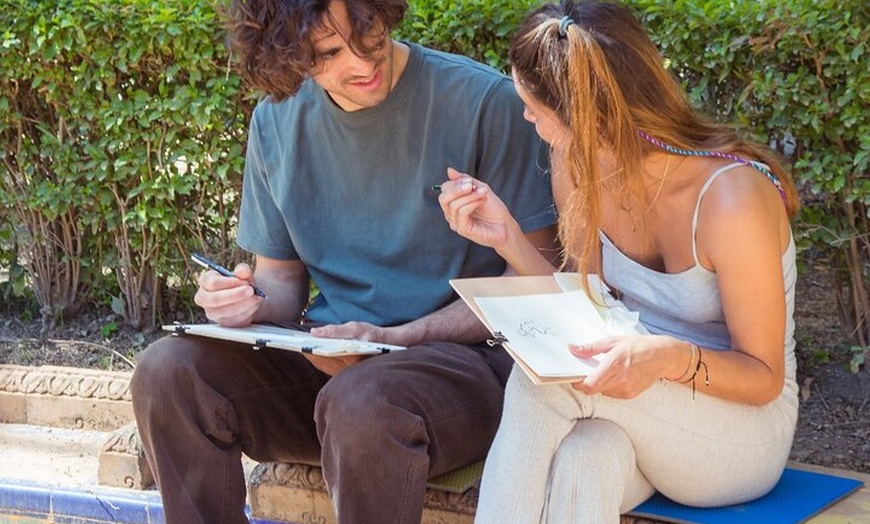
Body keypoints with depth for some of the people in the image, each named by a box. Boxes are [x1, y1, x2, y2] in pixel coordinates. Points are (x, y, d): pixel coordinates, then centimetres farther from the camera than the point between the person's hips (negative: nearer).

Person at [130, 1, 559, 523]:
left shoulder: (485, 101, -9)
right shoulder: (276, 122, 8)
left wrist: (392, 338, -17)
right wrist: (248, 304, -8)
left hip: (462, 356, -5)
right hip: (326, 359, 5)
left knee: (360, 402, -37)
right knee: (167, 372, -19)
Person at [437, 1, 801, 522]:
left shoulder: (732, 197, -25)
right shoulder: (578, 169, -4)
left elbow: (764, 377, -15)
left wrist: (670, 358, -36)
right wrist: (508, 238, -7)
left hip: (745, 432, -4)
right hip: (640, 417, 4)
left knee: (541, 378, -30)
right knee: (582, 457, -36)